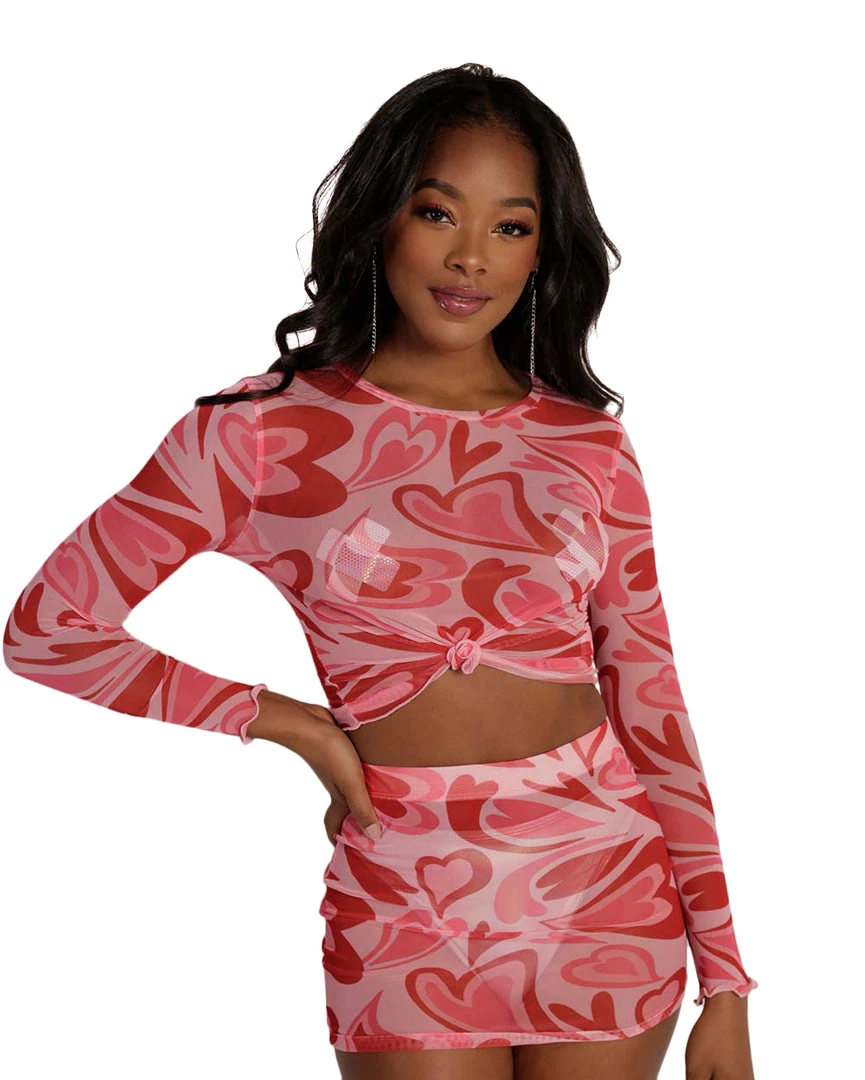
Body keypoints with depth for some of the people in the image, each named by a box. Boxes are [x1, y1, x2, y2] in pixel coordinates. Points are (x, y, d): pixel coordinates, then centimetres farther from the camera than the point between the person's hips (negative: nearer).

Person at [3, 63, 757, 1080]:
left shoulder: (588, 444, 4)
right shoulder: (267, 431, -3)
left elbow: (650, 703, 5)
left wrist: (726, 984, 4)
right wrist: (289, 721, -6)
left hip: (610, 891, 2)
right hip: (407, 910, -2)